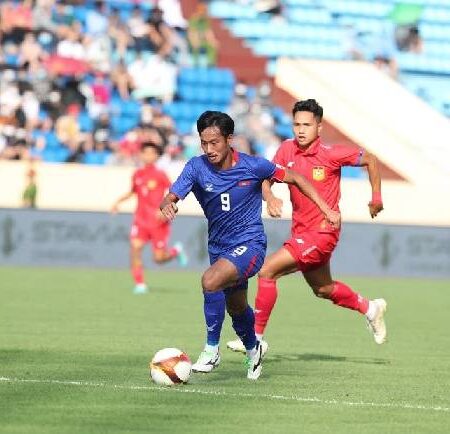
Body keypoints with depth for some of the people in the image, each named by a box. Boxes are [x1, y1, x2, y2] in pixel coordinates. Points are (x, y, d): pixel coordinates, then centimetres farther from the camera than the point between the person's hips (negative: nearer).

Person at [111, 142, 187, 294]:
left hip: (158, 222, -4)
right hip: (141, 219, 4)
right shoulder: (137, 174, 6)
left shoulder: (160, 175, -7)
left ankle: (176, 250, 32)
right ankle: (139, 284, -9)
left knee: (159, 258, -3)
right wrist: (118, 201, 11)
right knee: (135, 247, -18)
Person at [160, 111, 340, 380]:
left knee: (211, 281, -31)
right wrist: (168, 205, -46)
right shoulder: (197, 167, -11)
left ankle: (212, 350, -17)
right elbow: (171, 197, -20)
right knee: (236, 307, 22)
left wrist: (327, 210, -6)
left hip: (250, 244, -5)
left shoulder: (252, 166, -15)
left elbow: (294, 178, -2)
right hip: (219, 247, 5)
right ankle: (253, 349, 53)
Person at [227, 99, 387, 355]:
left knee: (268, 271, -17)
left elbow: (370, 159, -2)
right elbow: (266, 178, -1)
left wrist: (377, 197, 0)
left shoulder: (331, 154, -14)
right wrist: (270, 197, -23)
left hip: (322, 231, -7)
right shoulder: (288, 149, -1)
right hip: (301, 231, 7)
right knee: (324, 289, 23)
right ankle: (370, 308, 46)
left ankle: (256, 337, -9)